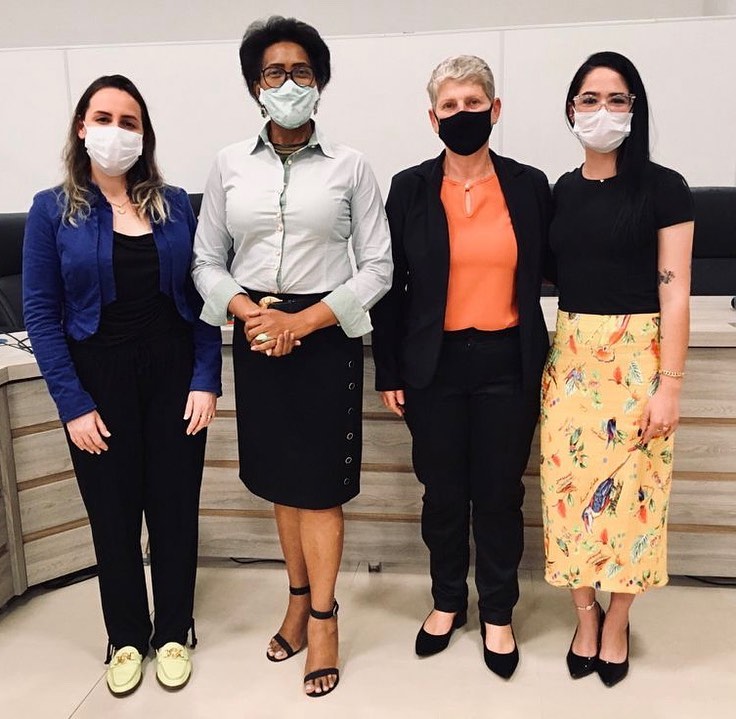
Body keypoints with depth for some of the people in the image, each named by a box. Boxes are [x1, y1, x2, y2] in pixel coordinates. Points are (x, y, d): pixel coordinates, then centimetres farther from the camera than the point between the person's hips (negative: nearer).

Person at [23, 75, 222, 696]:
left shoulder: (175, 204, 4)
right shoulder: (52, 210, -1)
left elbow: (201, 297, 3)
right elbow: (42, 315, -4)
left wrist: (206, 381, -6)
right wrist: (73, 405, -9)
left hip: (174, 376, 1)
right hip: (100, 382, -1)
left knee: (175, 508, 9)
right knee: (114, 516, 11)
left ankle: (174, 632, 30)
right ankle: (126, 638, 32)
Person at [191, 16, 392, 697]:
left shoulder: (349, 166, -2)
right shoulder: (230, 164, 4)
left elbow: (378, 265, -4)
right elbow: (207, 260, 6)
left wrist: (302, 321, -13)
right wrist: (250, 313, -13)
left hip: (325, 335, -3)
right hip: (257, 337, 3)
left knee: (318, 484, 3)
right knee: (281, 479, 13)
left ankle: (322, 616, 21)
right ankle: (300, 598, 32)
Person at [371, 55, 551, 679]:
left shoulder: (530, 186, 2)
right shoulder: (410, 188, 0)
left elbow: (544, 276, 6)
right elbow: (389, 285, 1)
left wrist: (542, 364, 1)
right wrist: (389, 371, -1)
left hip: (507, 365, 0)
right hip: (434, 366, 0)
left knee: (500, 494, 9)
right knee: (443, 493, 12)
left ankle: (498, 615, 29)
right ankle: (448, 602, 34)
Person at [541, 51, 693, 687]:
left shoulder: (664, 188, -4)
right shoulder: (562, 191, 8)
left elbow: (674, 292, -7)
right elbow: (557, 279, 11)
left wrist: (669, 385, -11)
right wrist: (545, 361, 5)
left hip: (639, 357, -3)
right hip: (571, 356, 4)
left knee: (630, 490, 4)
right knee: (572, 485, 6)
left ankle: (617, 621, 26)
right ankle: (586, 615, 27)